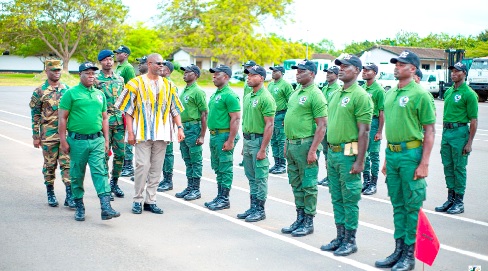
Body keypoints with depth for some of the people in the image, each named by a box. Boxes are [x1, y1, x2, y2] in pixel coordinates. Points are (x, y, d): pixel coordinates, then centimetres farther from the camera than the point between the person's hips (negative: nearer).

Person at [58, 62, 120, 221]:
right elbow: (62, 118, -3)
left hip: (97, 140, 3)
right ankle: (79, 207, 22)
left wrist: (106, 140, 13)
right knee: (77, 175, 8)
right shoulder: (71, 94, -1)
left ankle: (106, 208, -14)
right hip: (77, 140, -2)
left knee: (100, 172, -8)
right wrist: (63, 141, -7)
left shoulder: (100, 94, 13)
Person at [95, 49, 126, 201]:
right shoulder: (96, 80, -3)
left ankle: (114, 183, 22)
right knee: (104, 154, -1)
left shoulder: (120, 79, 13)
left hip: (119, 122, 5)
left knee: (120, 153, 6)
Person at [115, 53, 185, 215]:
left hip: (162, 133, 4)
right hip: (143, 132, -4)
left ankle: (150, 201, 14)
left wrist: (180, 128, 4)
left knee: (156, 168, 6)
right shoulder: (136, 83, 1)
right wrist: (130, 132, -7)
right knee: (143, 165, -8)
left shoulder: (168, 85, 13)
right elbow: (128, 110, -1)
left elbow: (175, 109, 15)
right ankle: (137, 200, 5)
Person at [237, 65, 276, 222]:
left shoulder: (266, 98, -14)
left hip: (259, 140, -9)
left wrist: (263, 149, -21)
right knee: (251, 177, 14)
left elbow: (269, 125, -18)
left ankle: (260, 210, 6)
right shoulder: (248, 97, 13)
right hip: (247, 139, 9)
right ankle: (253, 207, 22)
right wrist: (245, 143, 17)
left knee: (260, 178, -1)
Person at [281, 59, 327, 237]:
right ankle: (300, 218, 25)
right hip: (292, 144, 9)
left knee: (308, 185, -1)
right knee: (296, 184, 15)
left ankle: (308, 222, 8)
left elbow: (322, 125, -16)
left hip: (306, 144, -9)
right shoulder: (296, 93, 15)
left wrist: (313, 150, -20)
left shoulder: (315, 95, -12)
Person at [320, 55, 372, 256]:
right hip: (333, 153, 8)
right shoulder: (336, 95, 15)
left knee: (350, 199, 0)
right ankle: (340, 237, 24)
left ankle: (350, 241, 10)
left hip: (349, 154, -8)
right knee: (337, 198, 14)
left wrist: (360, 161, -20)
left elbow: (364, 131, -16)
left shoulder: (360, 96, -12)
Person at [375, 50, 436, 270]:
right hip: (392, 153, 7)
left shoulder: (420, 94, -9)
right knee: (397, 204, 13)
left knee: (412, 205, 1)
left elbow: (430, 131, -10)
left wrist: (424, 163, -15)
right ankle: (399, 250, 23)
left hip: (411, 154, -7)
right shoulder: (390, 93, 12)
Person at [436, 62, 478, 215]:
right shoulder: (448, 92, 14)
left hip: (460, 132, -7)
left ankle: (459, 202, 6)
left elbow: (473, 120, -10)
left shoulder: (469, 94, -8)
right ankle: (450, 199, 20)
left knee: (459, 167, -2)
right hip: (446, 132, 7)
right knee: (448, 166, 11)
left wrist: (469, 142, -14)